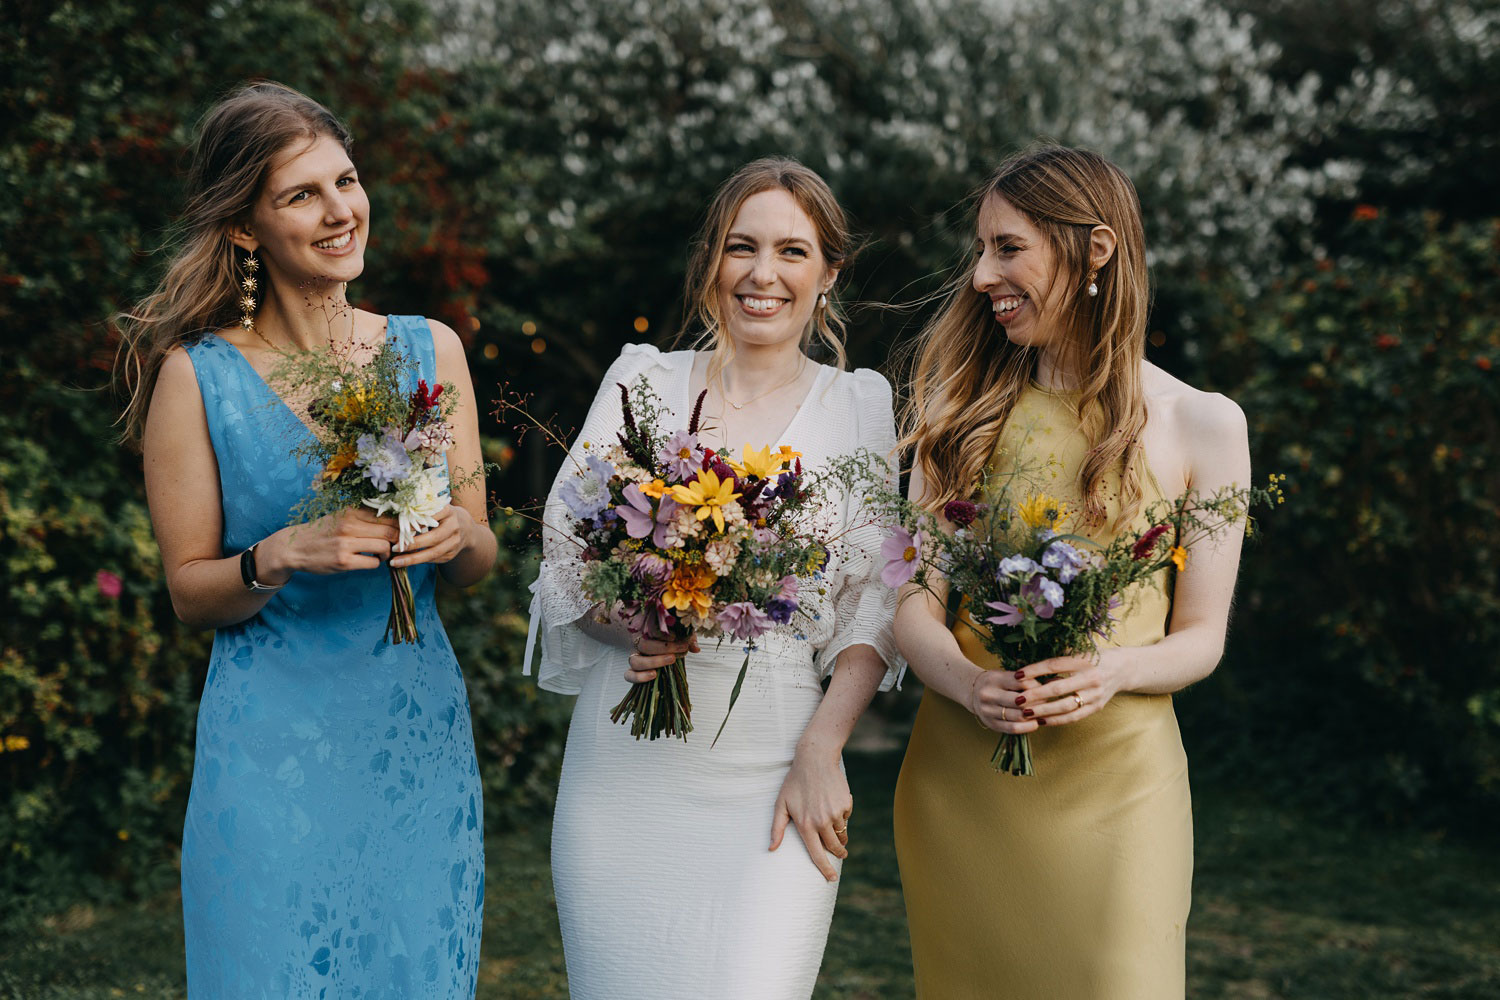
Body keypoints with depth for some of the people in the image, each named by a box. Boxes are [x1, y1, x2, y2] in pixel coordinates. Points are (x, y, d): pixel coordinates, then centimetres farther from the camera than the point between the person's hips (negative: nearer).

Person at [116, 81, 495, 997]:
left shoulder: (429, 350, 3)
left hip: (419, 729, 3)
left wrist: (458, 535, -13)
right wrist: (283, 555, -20)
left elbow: (479, 563, 9)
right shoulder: (197, 374, -6)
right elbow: (189, 588, -1)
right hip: (272, 740, -3)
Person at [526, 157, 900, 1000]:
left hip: (774, 768, -1)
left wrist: (820, 756, -7)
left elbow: (875, 608, 4)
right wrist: (627, 625, -13)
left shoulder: (859, 407, 7)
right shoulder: (643, 380, 8)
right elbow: (564, 555, 7)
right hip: (626, 764, 1)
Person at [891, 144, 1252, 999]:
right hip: (956, 776, 2)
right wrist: (969, 684, -19)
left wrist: (1113, 669, -19)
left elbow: (1202, 638, 2)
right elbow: (914, 605, 3)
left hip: (1114, 777, -2)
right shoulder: (965, 407, 7)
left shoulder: (1202, 424, 1)